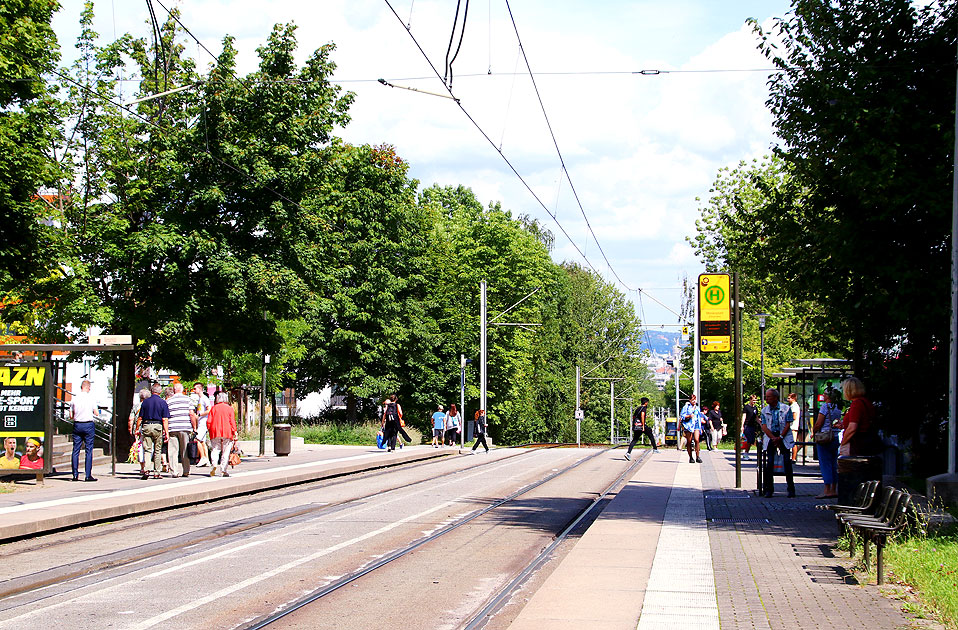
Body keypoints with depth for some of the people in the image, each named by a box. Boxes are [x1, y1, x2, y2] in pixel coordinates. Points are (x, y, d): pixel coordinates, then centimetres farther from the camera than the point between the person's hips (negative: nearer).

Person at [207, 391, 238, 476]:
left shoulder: (213, 408, 5)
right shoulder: (229, 408, 1)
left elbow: (209, 421, 3)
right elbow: (232, 422, -2)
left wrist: (209, 429, 16)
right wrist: (234, 432, 2)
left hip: (215, 432, 1)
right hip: (227, 433, -1)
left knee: (215, 449, 7)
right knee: (226, 451, 4)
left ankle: (214, 464, -20)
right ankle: (224, 470, -2)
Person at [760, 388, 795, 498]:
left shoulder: (785, 409, 0)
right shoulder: (764, 410, 7)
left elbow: (788, 425, -4)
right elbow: (764, 427, 2)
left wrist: (780, 437, -14)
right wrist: (773, 438, -12)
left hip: (784, 437, -2)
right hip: (770, 437, 2)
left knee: (787, 462, -8)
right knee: (769, 463, -6)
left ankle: (791, 489, -2)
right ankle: (769, 489, 0)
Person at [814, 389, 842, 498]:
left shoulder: (825, 407, -12)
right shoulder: (838, 408, 10)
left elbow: (818, 424, -13)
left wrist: (814, 432, 2)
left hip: (824, 438, -7)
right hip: (835, 438, 7)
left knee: (825, 464, -6)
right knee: (834, 464, 11)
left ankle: (827, 490, -9)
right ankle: (834, 490, 13)